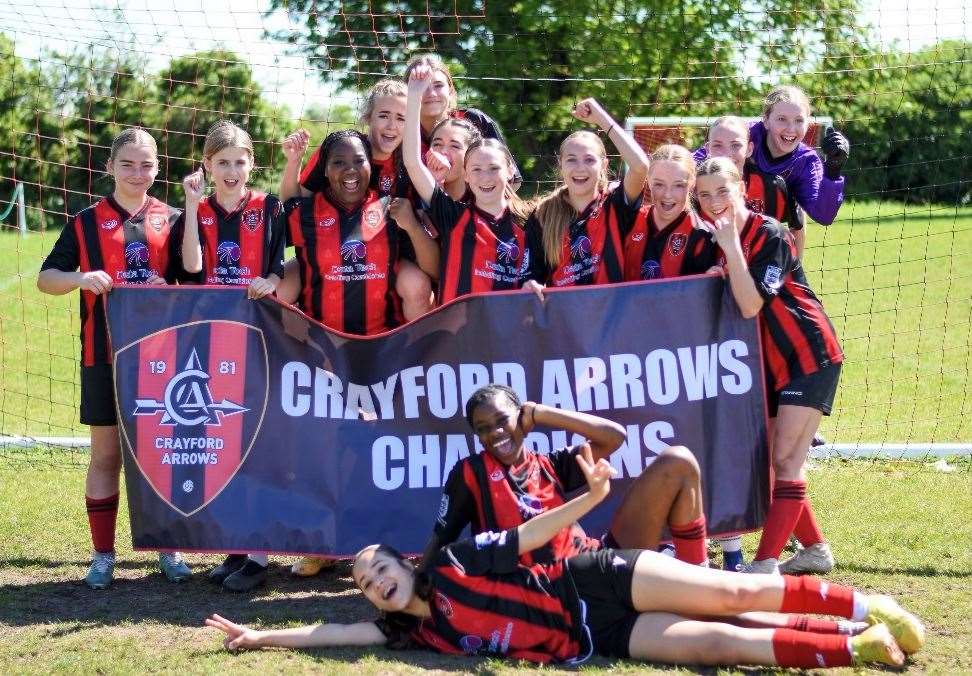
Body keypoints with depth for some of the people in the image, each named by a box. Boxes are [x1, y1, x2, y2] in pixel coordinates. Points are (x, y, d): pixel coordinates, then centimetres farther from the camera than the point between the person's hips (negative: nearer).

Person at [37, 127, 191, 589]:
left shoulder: (172, 220, 6)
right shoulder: (86, 222, 4)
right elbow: (46, 278, 2)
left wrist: (169, 288, -15)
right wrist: (80, 278, -18)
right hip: (104, 355, -1)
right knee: (106, 454, 4)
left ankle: (168, 550, 15)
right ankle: (103, 555, 11)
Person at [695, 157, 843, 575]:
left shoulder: (769, 234, -17)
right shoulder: (712, 239, 4)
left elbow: (751, 305, -27)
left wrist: (731, 245, -29)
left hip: (809, 354, -8)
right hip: (768, 363, 8)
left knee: (786, 460, -12)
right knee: (771, 463, 9)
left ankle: (765, 563, -16)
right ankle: (815, 549, 23)